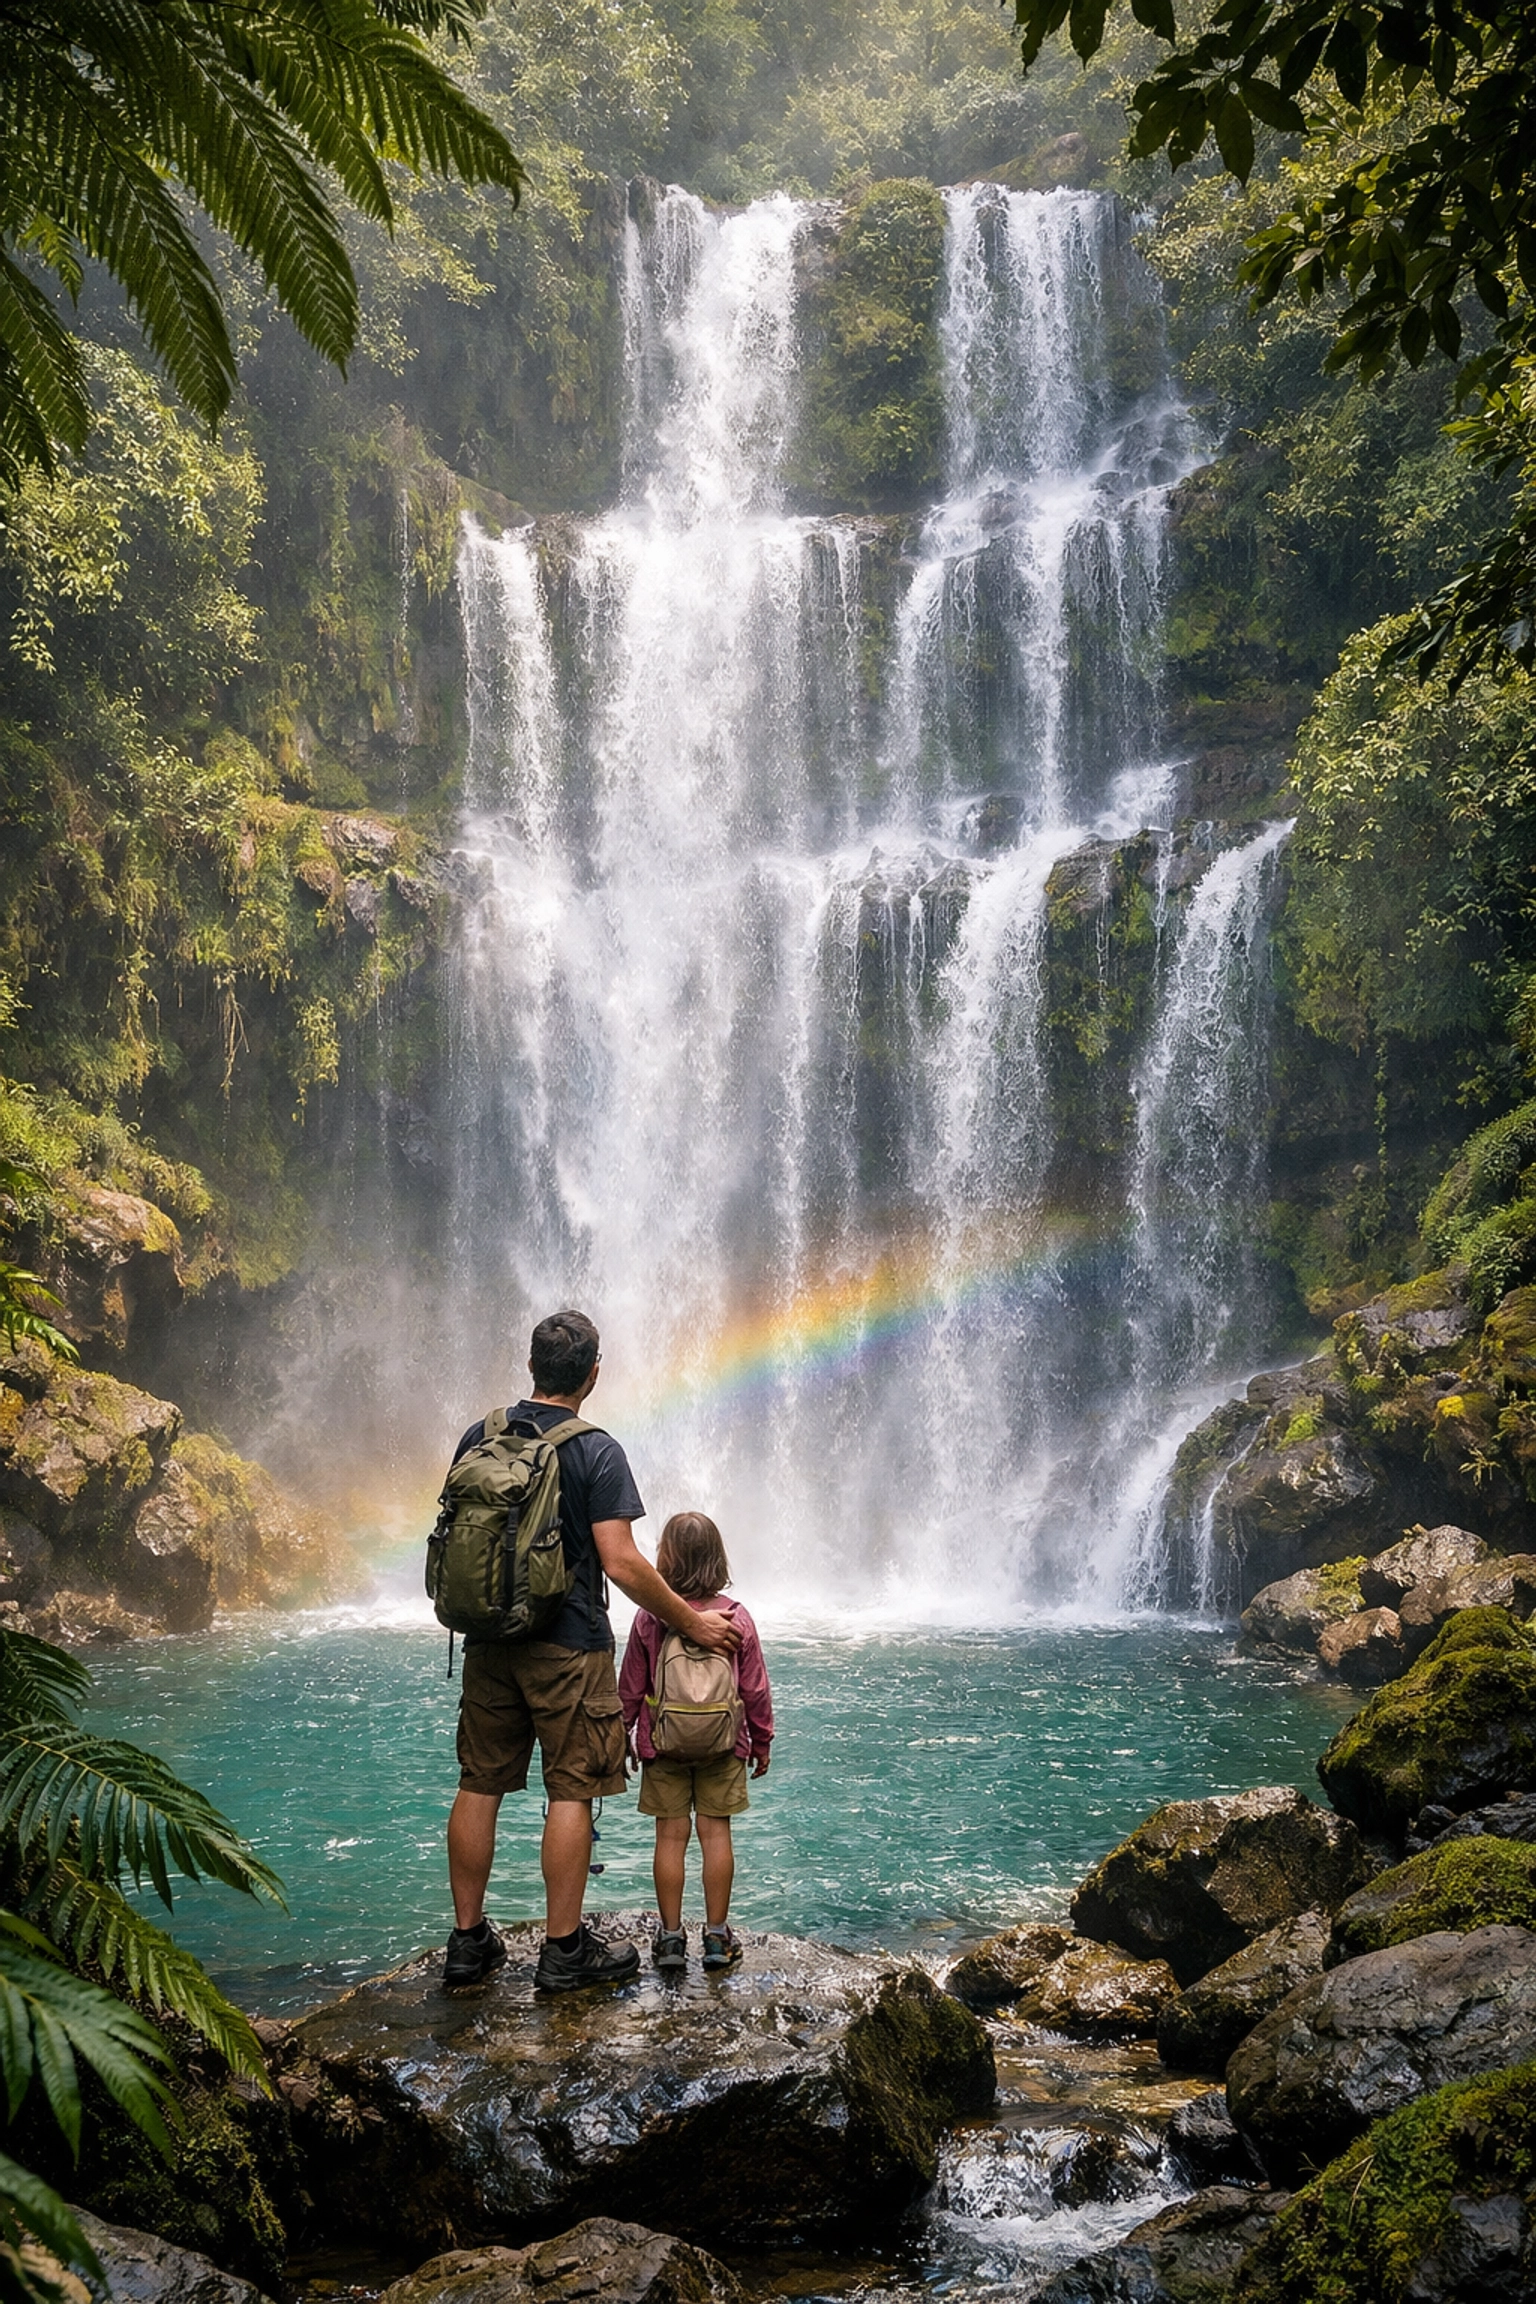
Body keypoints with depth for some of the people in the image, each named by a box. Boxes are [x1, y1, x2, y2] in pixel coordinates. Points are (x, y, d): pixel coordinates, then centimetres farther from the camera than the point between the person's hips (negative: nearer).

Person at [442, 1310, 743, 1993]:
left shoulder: (477, 1439, 4)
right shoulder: (596, 1452, -12)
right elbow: (621, 1563, -16)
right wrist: (693, 1622, -6)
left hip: (488, 1640, 5)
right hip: (568, 1646, -5)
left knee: (479, 1786, 10)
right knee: (570, 1791, 2)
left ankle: (467, 1940, 16)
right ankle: (563, 1949, 6)